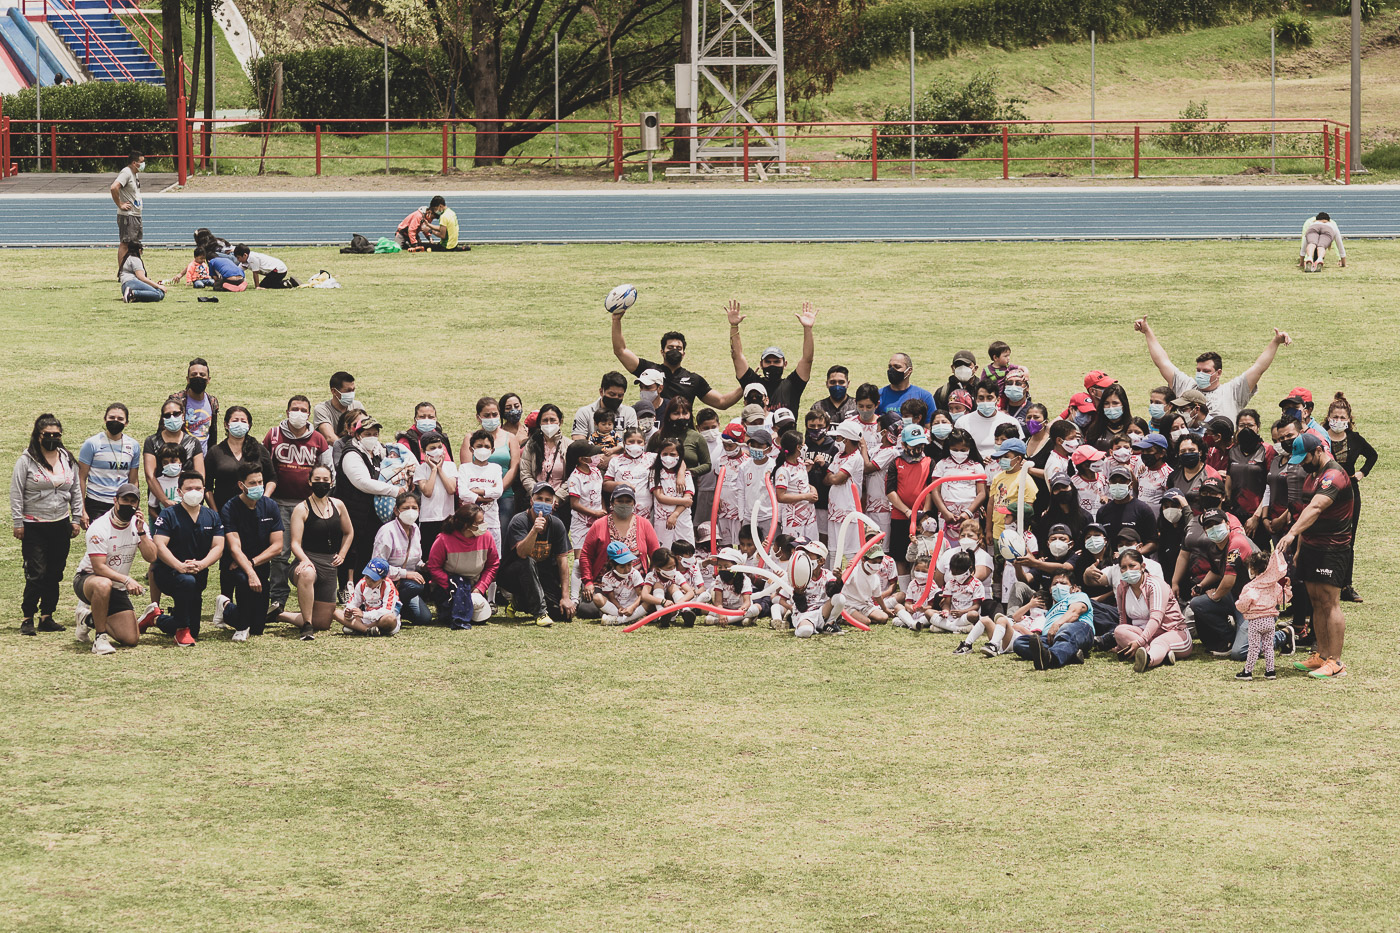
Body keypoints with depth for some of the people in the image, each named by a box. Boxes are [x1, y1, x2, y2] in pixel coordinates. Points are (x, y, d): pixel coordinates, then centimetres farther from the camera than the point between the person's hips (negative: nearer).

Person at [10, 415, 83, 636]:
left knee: (55, 574, 6)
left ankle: (47, 617, 15)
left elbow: (76, 491, 17)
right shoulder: (27, 461, -5)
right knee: (36, 574, -10)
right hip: (34, 526, -5)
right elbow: (16, 493, -4)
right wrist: (18, 523, -7)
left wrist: (76, 518, 11)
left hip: (61, 526, 5)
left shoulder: (68, 460, 9)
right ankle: (27, 618, -2)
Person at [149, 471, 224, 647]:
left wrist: (200, 564, -25)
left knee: (193, 631, 5)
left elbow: (218, 547, -4)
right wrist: (180, 566, -34)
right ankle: (182, 628, -24)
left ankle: (157, 619, 33)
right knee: (187, 581, -41)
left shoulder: (212, 517, 5)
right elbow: (160, 546, -17)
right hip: (168, 571, -5)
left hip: (199, 574, 5)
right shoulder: (168, 515, -7)